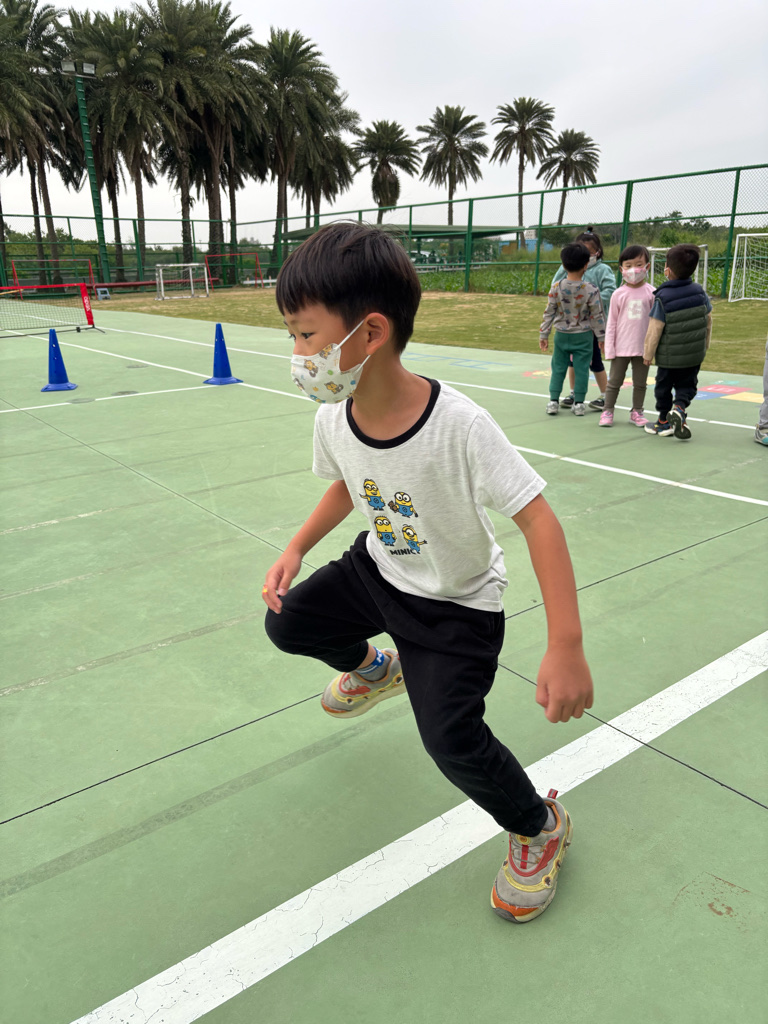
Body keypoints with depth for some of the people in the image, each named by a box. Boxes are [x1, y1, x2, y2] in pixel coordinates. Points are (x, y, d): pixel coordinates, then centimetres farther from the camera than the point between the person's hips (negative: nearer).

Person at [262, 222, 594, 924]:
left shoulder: (459, 425, -35)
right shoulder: (333, 419, -16)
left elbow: (537, 518, -31)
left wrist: (566, 646, -35)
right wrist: (297, 549, -3)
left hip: (457, 602, -6)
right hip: (377, 569, 6)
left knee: (452, 740, -15)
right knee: (286, 623, 9)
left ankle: (541, 827, 18)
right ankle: (371, 669, 43)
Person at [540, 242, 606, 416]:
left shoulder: (556, 288, -9)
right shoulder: (591, 290, -13)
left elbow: (549, 313, -4)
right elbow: (597, 316, -7)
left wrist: (543, 335, 5)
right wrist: (601, 337, 4)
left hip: (561, 335, 1)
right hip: (583, 336, -1)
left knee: (558, 368, 10)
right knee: (581, 369, 7)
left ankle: (553, 401, 10)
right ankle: (578, 403, 10)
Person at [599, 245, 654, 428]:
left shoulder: (651, 293, -3)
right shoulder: (619, 294, -3)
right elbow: (611, 323, 0)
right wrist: (609, 348, -3)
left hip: (643, 347, 1)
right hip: (621, 347, 0)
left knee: (640, 383, 11)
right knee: (615, 381, 8)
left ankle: (637, 412, 23)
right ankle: (608, 411, 17)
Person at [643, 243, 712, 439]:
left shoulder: (662, 298, -18)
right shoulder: (699, 292, -3)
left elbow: (654, 330, -17)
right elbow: (708, 320, 6)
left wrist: (648, 354, -5)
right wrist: (705, 345, 20)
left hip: (668, 356, -3)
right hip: (695, 354, 4)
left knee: (664, 386, 15)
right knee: (687, 384, 18)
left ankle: (664, 422, 25)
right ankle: (679, 407, -10)